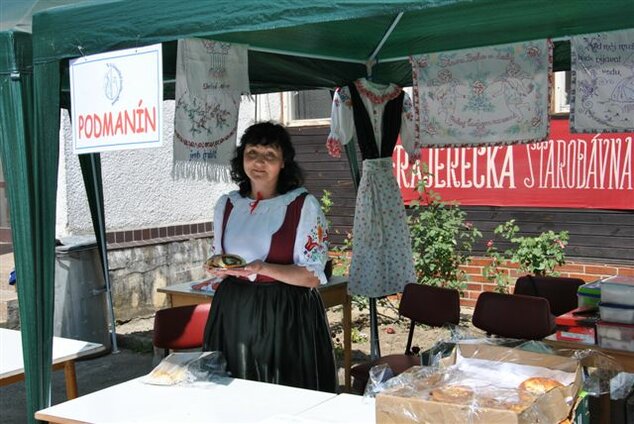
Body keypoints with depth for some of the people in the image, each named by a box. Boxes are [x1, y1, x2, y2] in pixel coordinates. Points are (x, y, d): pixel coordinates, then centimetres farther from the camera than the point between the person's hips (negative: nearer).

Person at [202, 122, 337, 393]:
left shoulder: (304, 205, -6)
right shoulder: (226, 205, 9)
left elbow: (313, 277, -9)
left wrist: (263, 268, -21)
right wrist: (217, 270, -4)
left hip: (286, 315, -4)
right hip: (233, 312, 4)